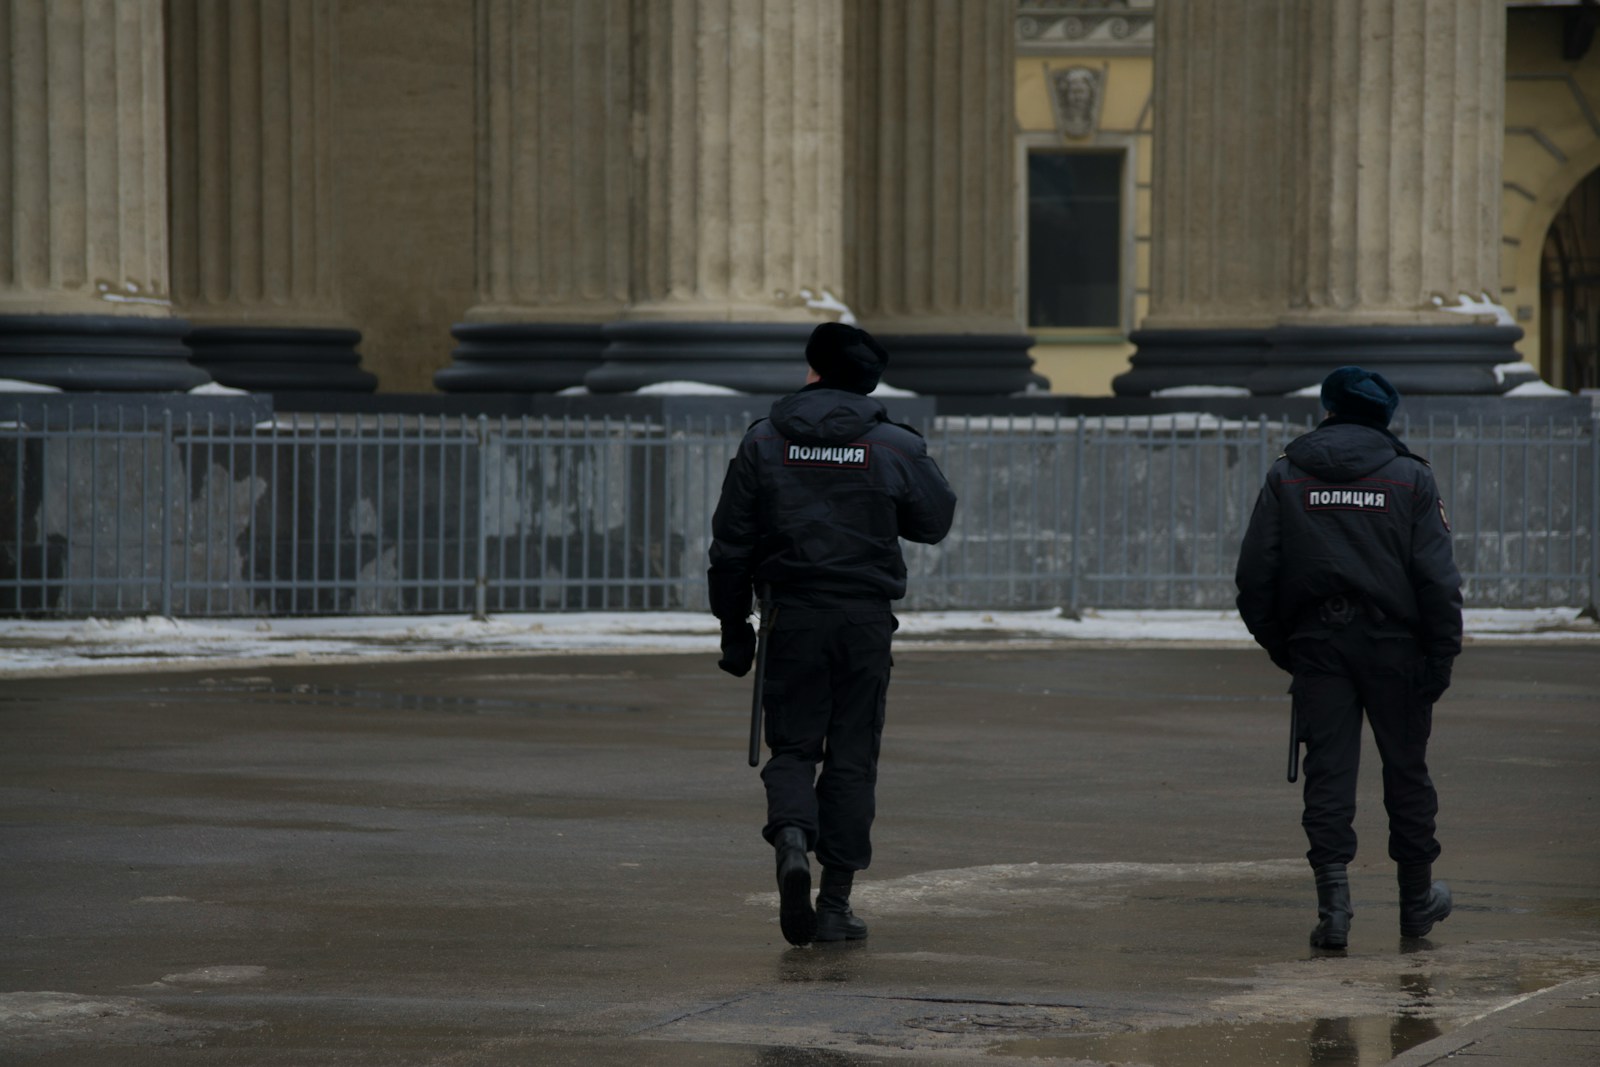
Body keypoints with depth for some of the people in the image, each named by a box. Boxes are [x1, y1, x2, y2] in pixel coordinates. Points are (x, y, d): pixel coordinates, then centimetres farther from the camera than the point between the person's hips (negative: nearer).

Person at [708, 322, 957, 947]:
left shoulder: (764, 442, 1)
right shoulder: (896, 448, -1)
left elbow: (731, 543, 2)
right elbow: (935, 521, 12)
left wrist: (733, 627, 10)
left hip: (792, 615, 0)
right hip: (866, 617, 0)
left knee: (791, 745, 9)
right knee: (852, 756, 6)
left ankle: (791, 837, -21)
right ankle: (835, 903, 6)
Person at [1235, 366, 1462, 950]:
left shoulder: (1286, 476, 4)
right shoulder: (1411, 478, 0)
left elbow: (1254, 575, 1)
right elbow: (1438, 580, -6)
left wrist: (1278, 644, 11)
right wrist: (1441, 659, -2)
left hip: (1317, 644, 1)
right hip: (1393, 644, -1)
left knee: (1327, 773, 1)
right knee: (1406, 769, 12)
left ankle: (1333, 902, -10)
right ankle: (1417, 898, 24)